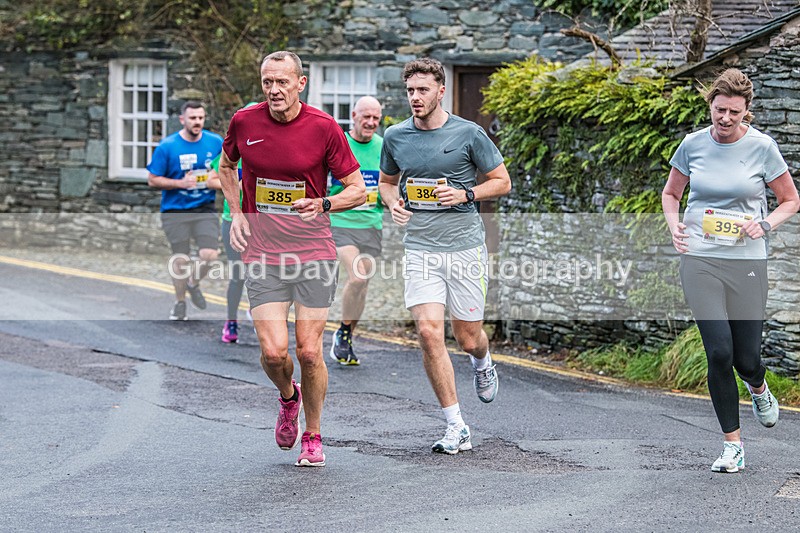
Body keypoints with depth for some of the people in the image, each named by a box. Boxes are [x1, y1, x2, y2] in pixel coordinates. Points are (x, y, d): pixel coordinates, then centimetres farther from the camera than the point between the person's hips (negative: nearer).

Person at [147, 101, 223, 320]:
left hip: (205, 209, 2)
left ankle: (194, 284, 20)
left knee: (210, 255, -12)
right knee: (180, 259, 4)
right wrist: (181, 183, -17)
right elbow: (152, 180, -4)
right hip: (175, 210, -2)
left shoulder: (215, 142, 1)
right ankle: (180, 302, 27)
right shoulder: (167, 146, -7)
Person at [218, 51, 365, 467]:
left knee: (309, 352, -1)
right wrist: (236, 213, 9)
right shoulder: (244, 122, 0)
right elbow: (227, 166, 22)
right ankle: (288, 397, 25)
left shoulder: (324, 128, -6)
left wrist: (323, 205, -19)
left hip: (314, 255, -1)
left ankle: (312, 437, 20)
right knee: (273, 351, -10)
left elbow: (357, 190, 0)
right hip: (262, 256, 1)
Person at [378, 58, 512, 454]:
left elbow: (502, 182, 4)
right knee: (429, 332, -14)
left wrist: (465, 194, -12)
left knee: (467, 338, 5)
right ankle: (456, 427, -6)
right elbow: (387, 181, 23)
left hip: (465, 247, -2)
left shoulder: (468, 134, -3)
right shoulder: (395, 137, 6)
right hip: (420, 249, 2)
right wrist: (394, 203, 0)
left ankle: (483, 363, 45)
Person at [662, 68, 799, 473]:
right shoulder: (693, 144, 2)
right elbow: (670, 193, 18)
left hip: (747, 261, 0)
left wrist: (766, 224, -11)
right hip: (699, 260, 0)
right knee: (719, 351, -11)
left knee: (746, 359, 2)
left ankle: (758, 388, 42)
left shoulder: (762, 147, -2)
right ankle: (732, 444, 3)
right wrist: (674, 226, -1)